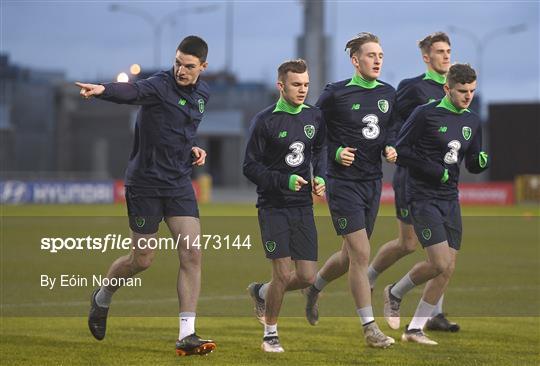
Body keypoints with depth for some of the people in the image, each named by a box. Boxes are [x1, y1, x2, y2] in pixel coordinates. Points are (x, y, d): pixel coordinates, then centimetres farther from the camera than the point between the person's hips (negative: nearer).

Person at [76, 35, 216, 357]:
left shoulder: (202, 94, 7)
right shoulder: (160, 86, -16)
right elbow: (133, 91, -38)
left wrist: (191, 148, 4)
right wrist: (103, 90, -59)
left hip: (179, 184, 5)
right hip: (145, 182, -5)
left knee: (192, 255, -8)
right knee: (142, 260, 5)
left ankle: (187, 336, -6)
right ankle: (103, 297, 37)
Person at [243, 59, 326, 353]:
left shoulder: (314, 117, 5)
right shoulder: (265, 121, -9)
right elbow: (250, 167, -7)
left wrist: (319, 177, 4)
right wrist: (284, 181, -18)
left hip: (303, 206, 5)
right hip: (273, 207, -5)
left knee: (307, 276, 0)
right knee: (283, 273, -11)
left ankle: (261, 292, 30)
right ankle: (270, 333, 10)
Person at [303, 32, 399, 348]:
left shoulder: (388, 94, 5)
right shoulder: (336, 94, -10)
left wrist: (390, 148, 1)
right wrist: (335, 152, -13)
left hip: (373, 182, 6)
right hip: (344, 182, -6)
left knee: (351, 256, 14)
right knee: (361, 254, -10)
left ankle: (314, 289, 42)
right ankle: (370, 327, -4)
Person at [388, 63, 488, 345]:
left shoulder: (472, 122, 10)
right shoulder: (426, 114, -10)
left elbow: (472, 165, 17)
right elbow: (400, 150, -10)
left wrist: (482, 160, -7)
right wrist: (436, 170, -17)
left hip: (450, 200, 7)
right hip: (423, 197, -7)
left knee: (447, 268, 1)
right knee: (441, 264, -15)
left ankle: (415, 329, 11)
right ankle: (396, 292, 12)